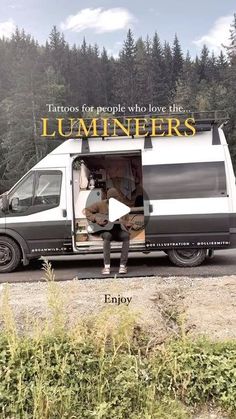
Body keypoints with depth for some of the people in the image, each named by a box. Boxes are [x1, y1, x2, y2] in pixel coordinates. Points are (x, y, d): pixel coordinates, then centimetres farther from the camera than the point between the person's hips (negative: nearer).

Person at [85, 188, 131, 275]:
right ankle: (107, 266, -33)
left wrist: (126, 224, -14)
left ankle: (123, 265, -29)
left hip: (118, 231, 2)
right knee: (107, 235, -38)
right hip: (106, 230, -2)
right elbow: (87, 211, 0)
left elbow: (126, 222, 11)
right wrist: (96, 219, -14)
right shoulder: (101, 204, -1)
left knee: (126, 235, -32)